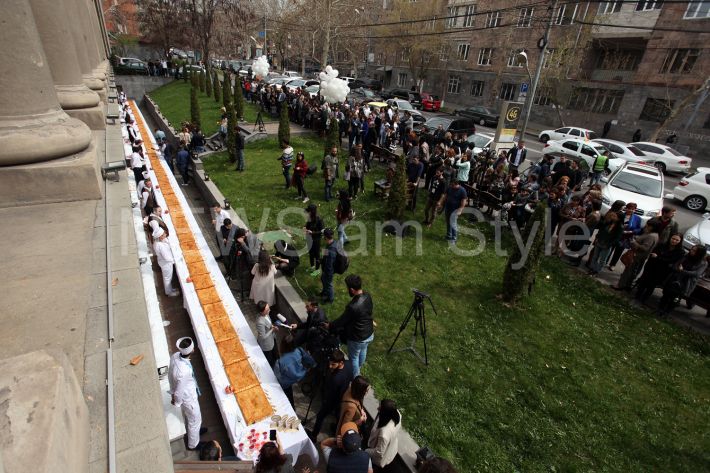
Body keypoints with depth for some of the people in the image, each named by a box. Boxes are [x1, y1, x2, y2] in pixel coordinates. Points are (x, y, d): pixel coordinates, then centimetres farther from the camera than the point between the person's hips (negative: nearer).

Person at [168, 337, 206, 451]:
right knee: (195, 420, 21)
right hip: (188, 397, -7)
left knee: (187, 415, 34)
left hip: (183, 394, 7)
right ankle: (193, 444, 45)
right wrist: (177, 402, -5)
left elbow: (170, 374, -3)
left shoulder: (175, 356, -22)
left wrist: (173, 392, 13)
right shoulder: (184, 371, -44)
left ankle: (194, 430, 61)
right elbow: (179, 391, -27)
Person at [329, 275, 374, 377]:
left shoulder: (353, 306, -38)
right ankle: (359, 367, 61)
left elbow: (341, 321, -21)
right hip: (370, 334, 7)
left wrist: (329, 326, -4)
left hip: (357, 339, -7)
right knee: (363, 351, 33)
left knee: (354, 357, 21)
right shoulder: (367, 296, -15)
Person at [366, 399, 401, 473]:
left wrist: (365, 452, -16)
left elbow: (379, 453, -30)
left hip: (382, 459, -5)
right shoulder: (397, 414, -29)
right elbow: (399, 428, -4)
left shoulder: (384, 433, -48)